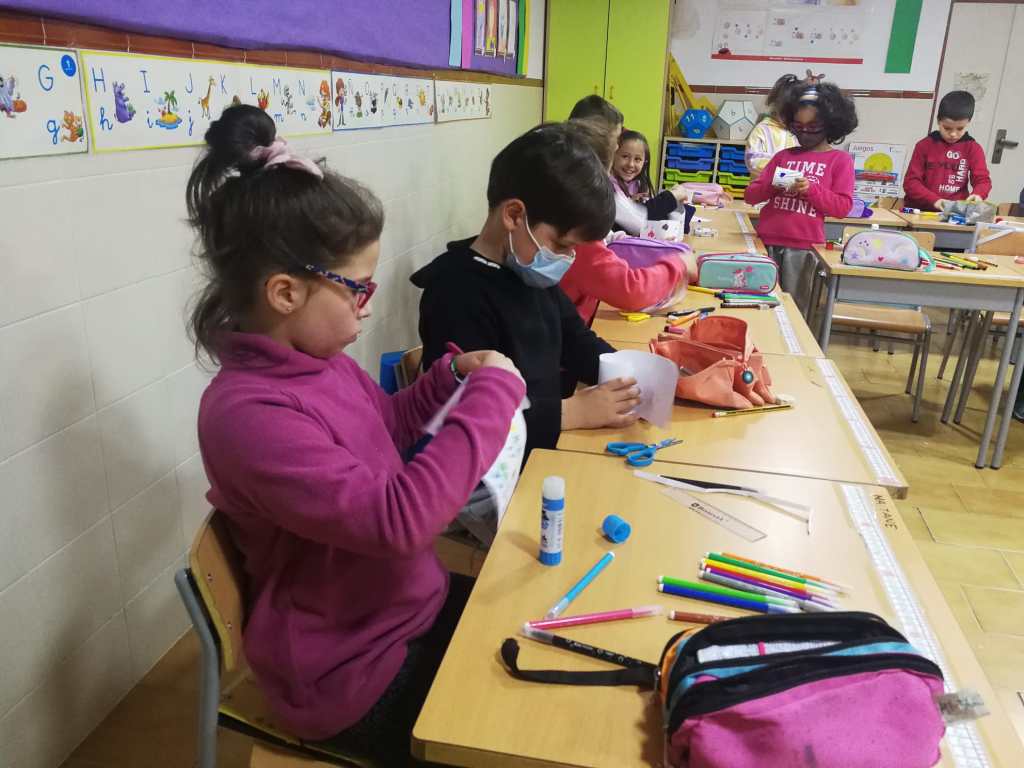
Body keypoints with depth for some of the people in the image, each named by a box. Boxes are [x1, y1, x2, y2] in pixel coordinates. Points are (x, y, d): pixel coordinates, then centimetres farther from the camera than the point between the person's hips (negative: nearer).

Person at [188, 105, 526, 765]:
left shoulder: (322, 361, -3)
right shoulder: (247, 413, -30)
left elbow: (385, 426, 18)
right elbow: (399, 518, -37)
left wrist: (450, 374, 0)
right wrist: (493, 392, -28)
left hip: (417, 606, 8)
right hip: (355, 673, -8)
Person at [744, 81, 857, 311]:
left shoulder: (840, 160, 4)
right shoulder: (783, 156, 12)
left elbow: (843, 207, -3)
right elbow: (750, 195, 10)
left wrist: (811, 189, -14)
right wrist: (772, 186, -10)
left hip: (802, 248, -3)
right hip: (766, 242, 3)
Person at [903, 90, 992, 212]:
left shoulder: (973, 149, 8)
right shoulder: (924, 145, 3)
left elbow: (982, 180, 5)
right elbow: (911, 182, -2)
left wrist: (977, 194, -19)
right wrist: (934, 200, -16)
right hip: (919, 211, 0)